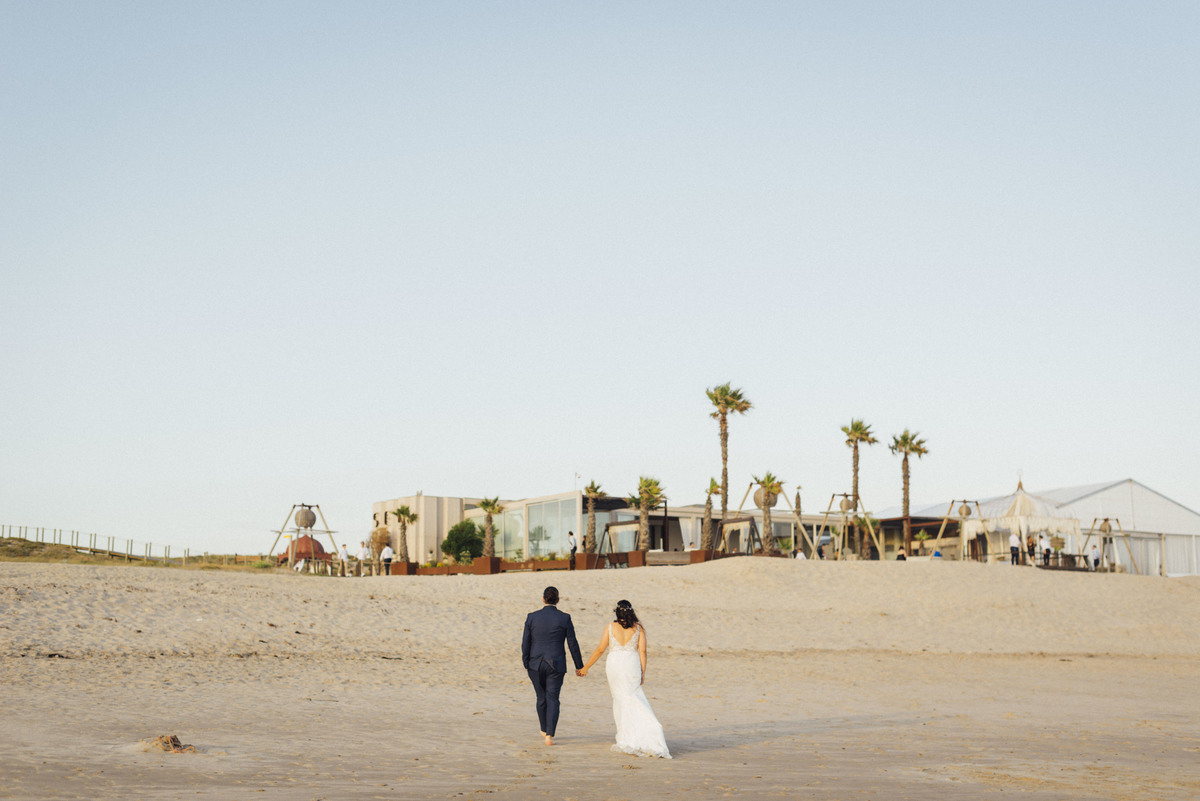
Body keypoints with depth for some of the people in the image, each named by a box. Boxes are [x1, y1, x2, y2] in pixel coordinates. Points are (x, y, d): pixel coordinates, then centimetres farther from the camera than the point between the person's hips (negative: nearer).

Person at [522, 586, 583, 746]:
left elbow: (526, 643, -2)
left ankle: (544, 730, 36)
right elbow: (573, 644, -2)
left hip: (536, 664, 2)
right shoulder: (564, 618, -5)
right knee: (552, 699, 1)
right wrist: (579, 665, 7)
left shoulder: (532, 617, -3)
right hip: (556, 665, -1)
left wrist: (526, 664, 9)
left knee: (541, 698, 18)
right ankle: (549, 735, -11)